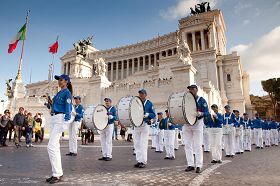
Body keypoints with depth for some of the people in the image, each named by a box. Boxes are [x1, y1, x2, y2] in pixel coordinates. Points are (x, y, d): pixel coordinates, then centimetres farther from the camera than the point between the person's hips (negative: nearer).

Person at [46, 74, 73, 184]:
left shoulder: (67, 93, -6)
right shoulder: (59, 93, 20)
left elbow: (68, 108, -15)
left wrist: (64, 123, -22)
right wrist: (51, 103, 6)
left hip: (60, 119, -9)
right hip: (53, 118, 9)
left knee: (51, 146, -14)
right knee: (55, 146, 9)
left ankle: (58, 174, -5)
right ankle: (56, 173, 17)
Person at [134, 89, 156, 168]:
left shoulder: (149, 103, 3)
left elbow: (153, 115, -1)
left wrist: (147, 114, -19)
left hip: (145, 125, -4)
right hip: (136, 125, 5)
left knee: (143, 144, -5)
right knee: (137, 144, 7)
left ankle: (143, 161, 5)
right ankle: (139, 161, 17)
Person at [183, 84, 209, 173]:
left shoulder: (201, 100, 3)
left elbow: (206, 113, -5)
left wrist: (200, 113, -25)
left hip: (197, 124, -4)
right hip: (186, 124, 4)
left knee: (198, 145, -2)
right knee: (187, 145, 4)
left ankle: (199, 165, 6)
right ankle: (190, 164, 14)